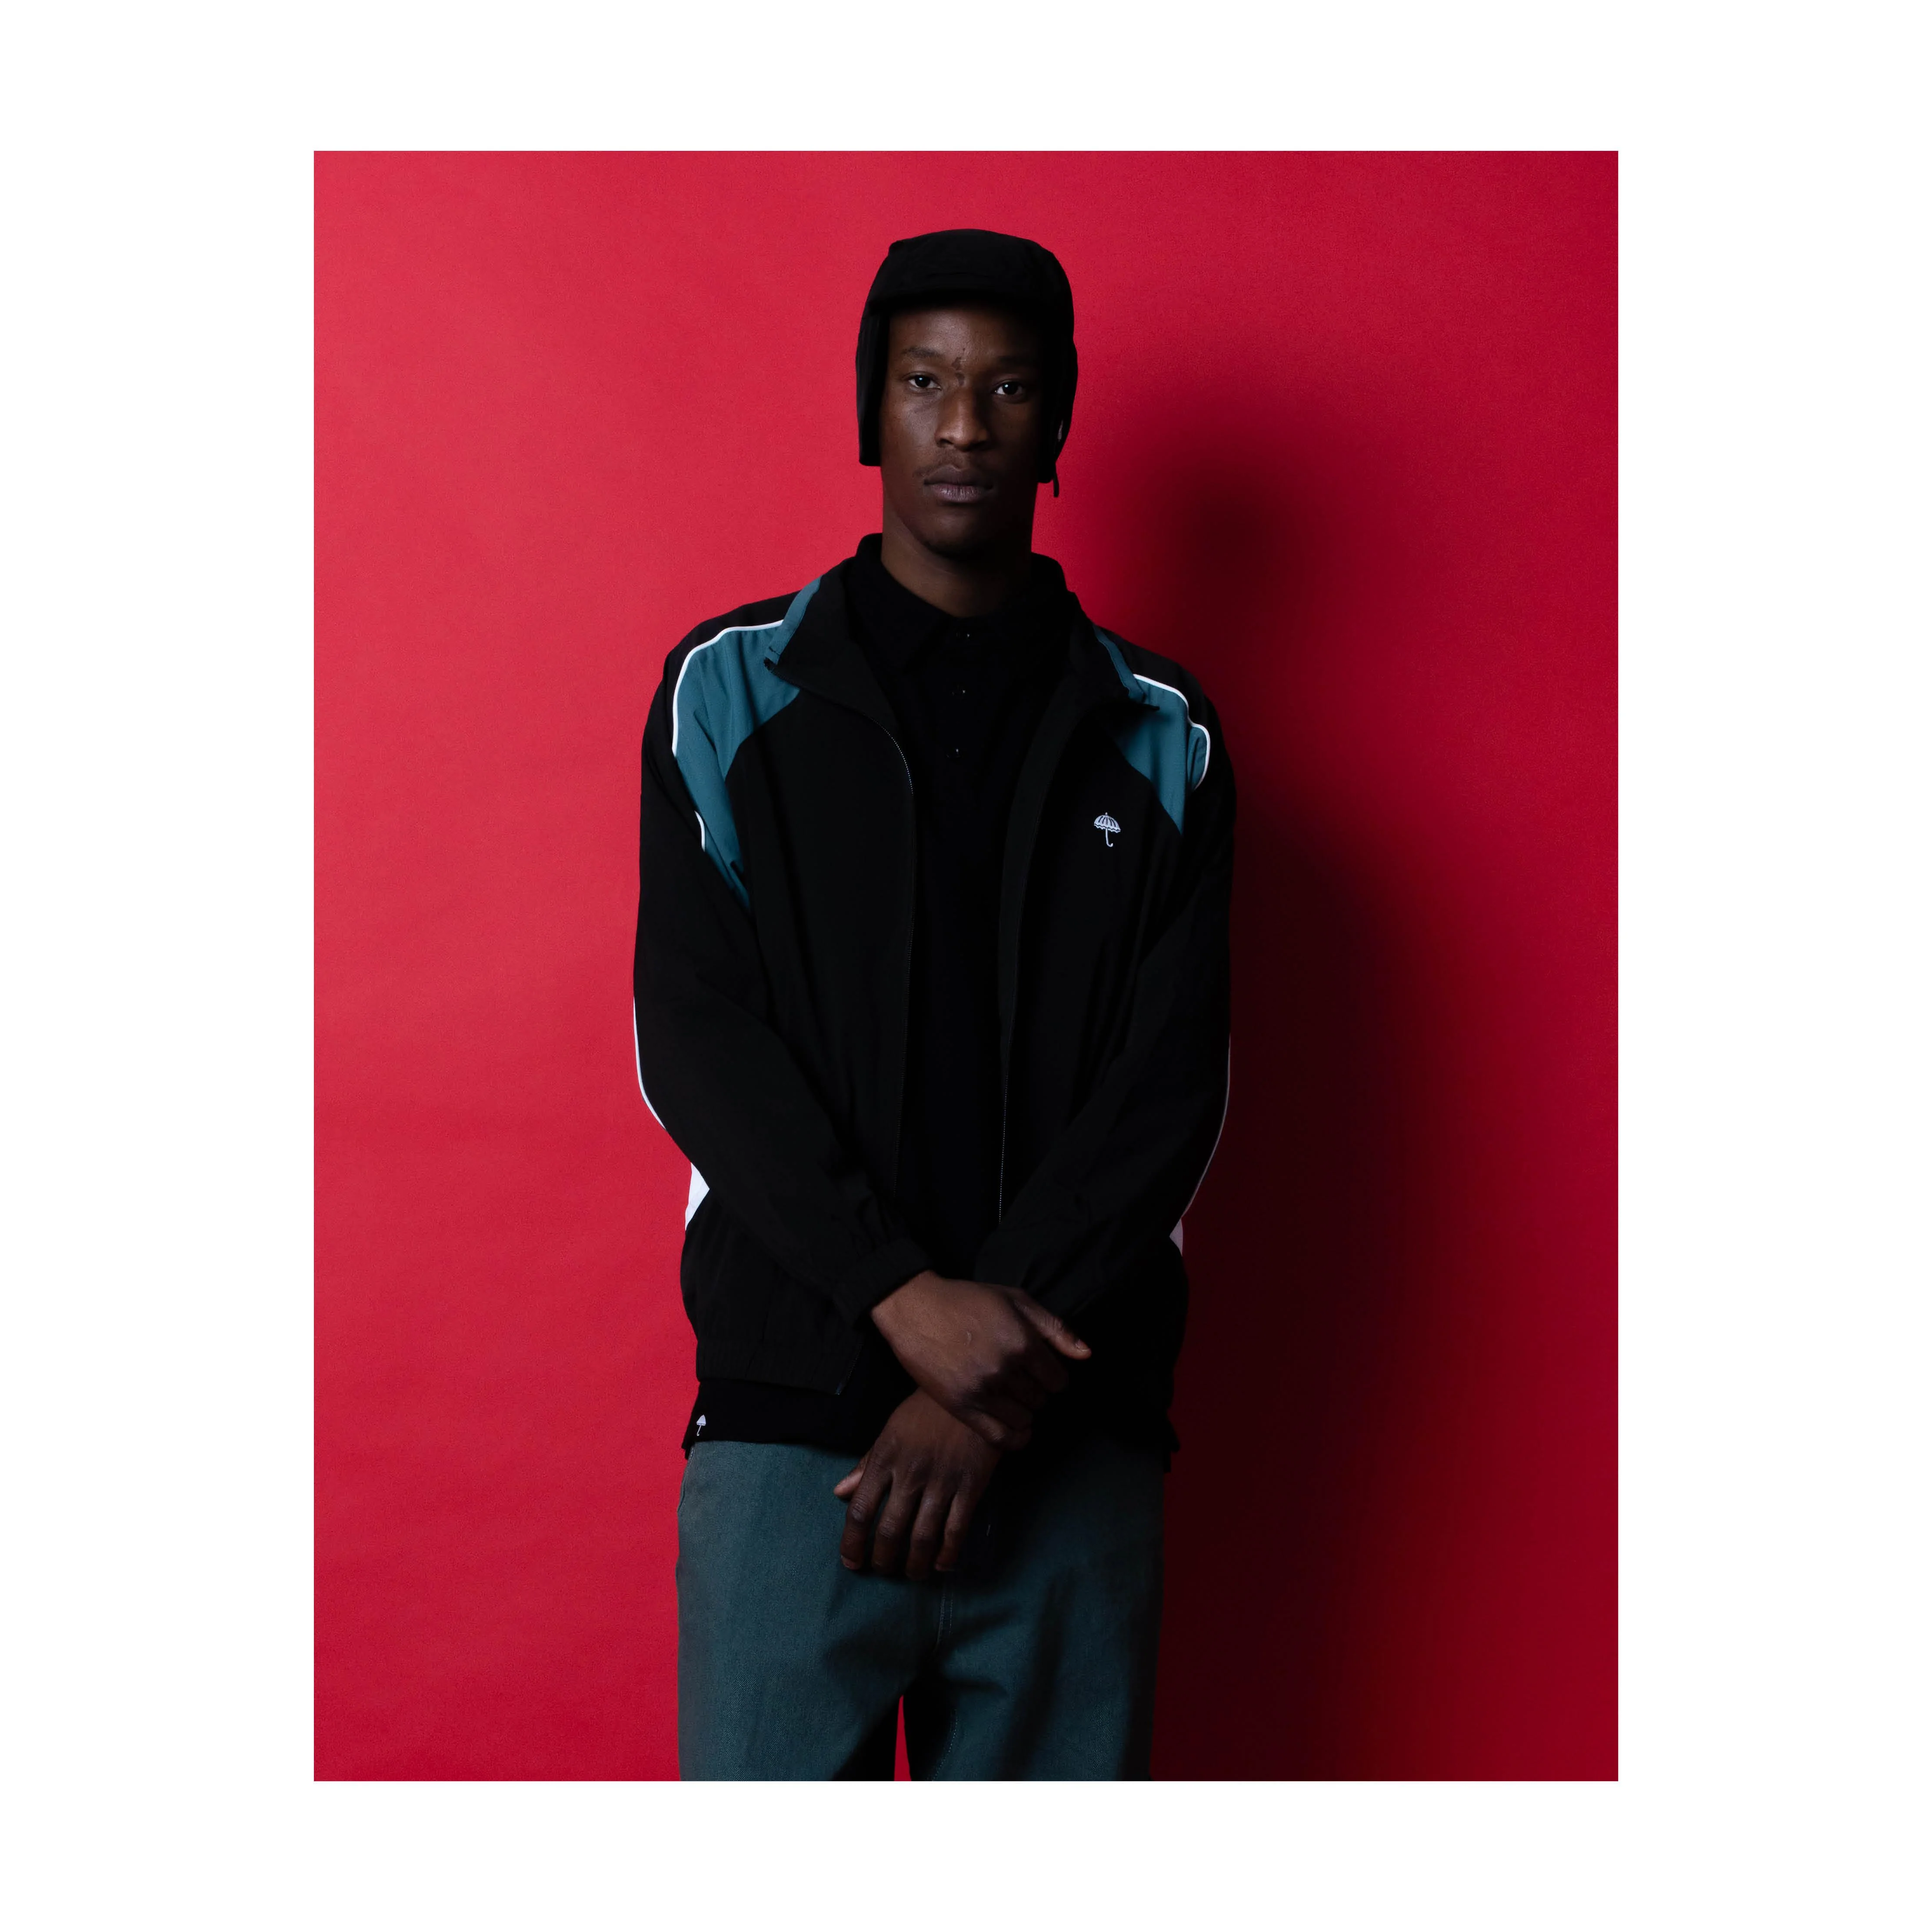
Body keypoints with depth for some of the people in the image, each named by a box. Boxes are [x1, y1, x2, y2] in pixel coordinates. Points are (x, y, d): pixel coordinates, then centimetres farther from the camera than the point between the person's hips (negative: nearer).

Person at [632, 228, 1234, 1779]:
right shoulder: (734, 692, 6)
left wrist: (991, 1385, -11)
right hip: (789, 1421, -1)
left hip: (1072, 1438, 1)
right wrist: (911, 1300, -15)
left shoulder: (1159, 743, 8)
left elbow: (1174, 1087, 0)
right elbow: (693, 1038, -2)